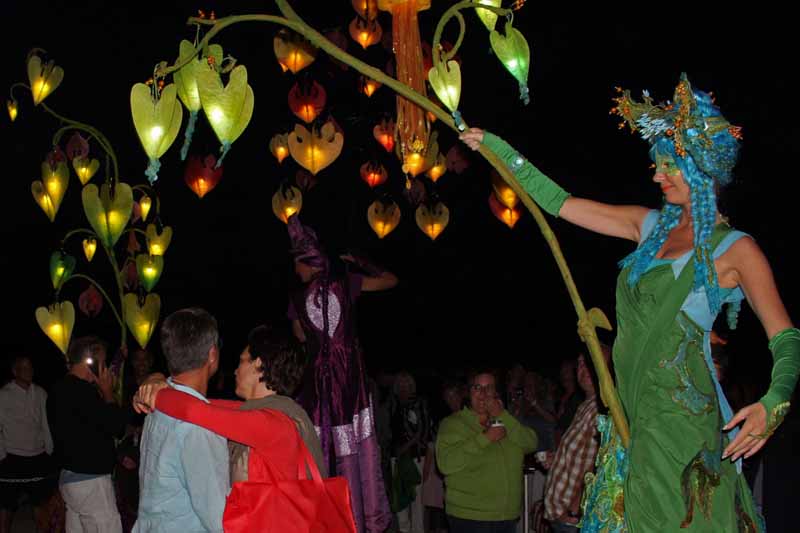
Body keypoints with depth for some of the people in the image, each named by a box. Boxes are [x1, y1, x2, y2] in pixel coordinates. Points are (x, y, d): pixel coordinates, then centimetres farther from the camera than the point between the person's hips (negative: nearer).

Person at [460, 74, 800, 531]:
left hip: (685, 420, -6)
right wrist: (497, 148, 16)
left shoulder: (734, 249, -5)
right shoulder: (650, 227, 12)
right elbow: (559, 203, 16)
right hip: (634, 413, 6)